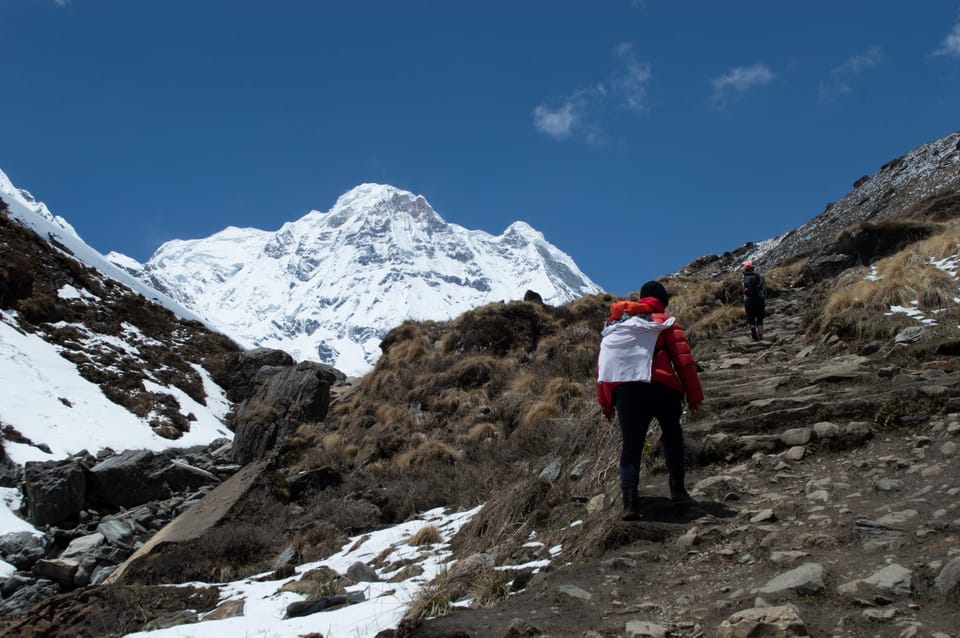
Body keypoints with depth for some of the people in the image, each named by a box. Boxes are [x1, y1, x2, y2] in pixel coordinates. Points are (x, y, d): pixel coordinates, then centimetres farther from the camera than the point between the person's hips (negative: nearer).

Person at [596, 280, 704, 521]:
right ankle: (677, 487, 13)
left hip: (623, 391, 3)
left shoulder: (614, 325, 23)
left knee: (631, 445, 8)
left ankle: (629, 501, -6)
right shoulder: (666, 323, 10)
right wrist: (694, 398, 7)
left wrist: (605, 402, 22)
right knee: (672, 433, 21)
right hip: (660, 387, -2)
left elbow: (602, 364, 19)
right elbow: (684, 361, 3)